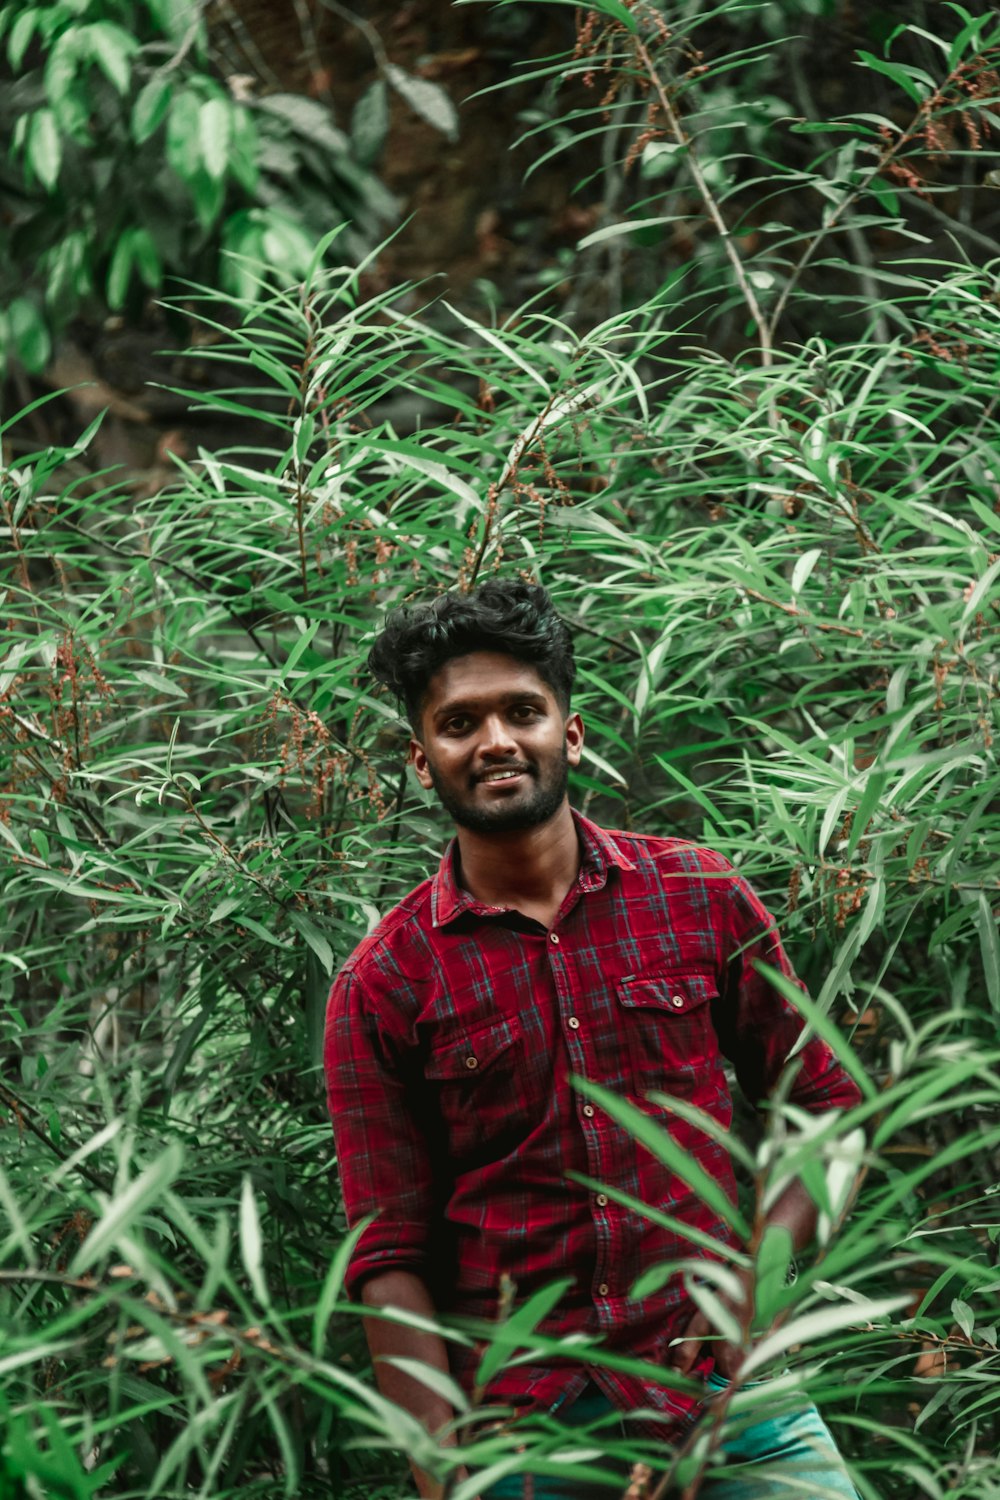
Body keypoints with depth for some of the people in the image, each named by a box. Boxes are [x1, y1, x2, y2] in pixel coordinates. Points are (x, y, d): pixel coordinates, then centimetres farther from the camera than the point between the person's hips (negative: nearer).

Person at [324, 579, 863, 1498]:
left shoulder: (699, 897, 3)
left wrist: (759, 1274, -6)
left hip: (726, 1394, 1)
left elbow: (825, 1111, 9)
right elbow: (390, 1261, -2)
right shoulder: (383, 986, -1)